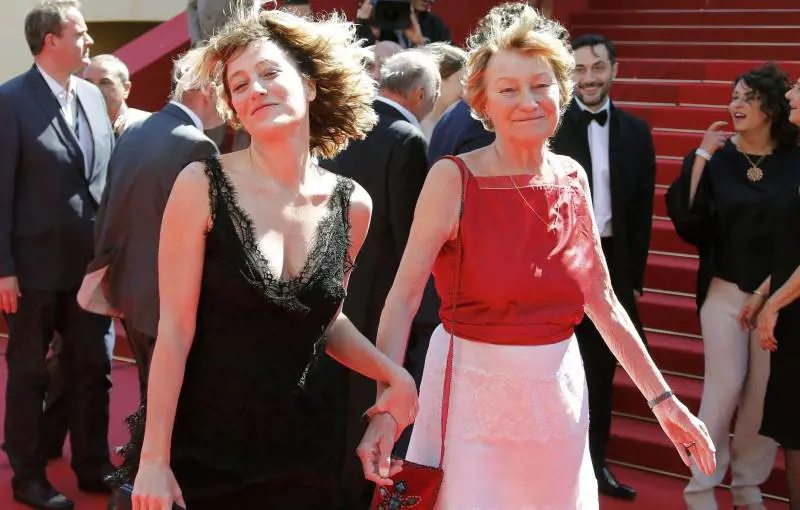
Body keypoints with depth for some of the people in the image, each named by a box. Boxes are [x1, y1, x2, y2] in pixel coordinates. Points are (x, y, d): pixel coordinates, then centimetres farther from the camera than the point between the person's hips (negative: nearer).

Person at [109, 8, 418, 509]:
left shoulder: (351, 204, 0)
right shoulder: (203, 186, -11)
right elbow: (175, 328, -12)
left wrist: (394, 374, -1)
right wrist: (154, 459, -13)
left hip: (299, 452, 3)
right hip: (196, 447, -3)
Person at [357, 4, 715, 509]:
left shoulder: (572, 178, 3)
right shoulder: (454, 178, -11)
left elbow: (603, 300, 9)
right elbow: (403, 298, -14)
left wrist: (663, 399, 8)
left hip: (558, 388, 5)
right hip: (475, 389, -4)